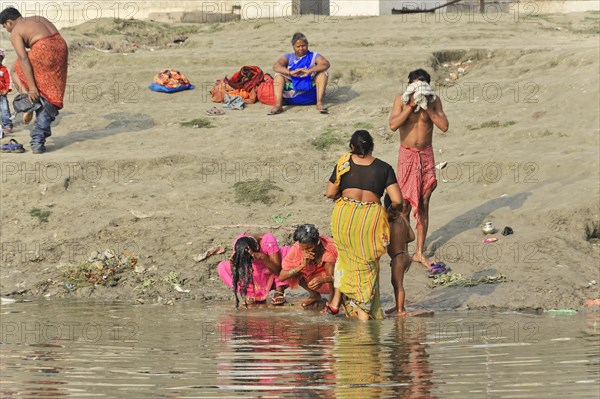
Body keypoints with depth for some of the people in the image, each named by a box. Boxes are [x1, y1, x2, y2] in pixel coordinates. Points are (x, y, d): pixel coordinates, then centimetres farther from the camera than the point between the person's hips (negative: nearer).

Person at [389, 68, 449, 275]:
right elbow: (393, 124, -21)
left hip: (426, 155, 2)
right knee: (405, 205, 0)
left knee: (423, 205, 5)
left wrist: (427, 107, -18)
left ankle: (419, 252, 12)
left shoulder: (434, 101, -3)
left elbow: (444, 126, -14)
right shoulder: (401, 100, -8)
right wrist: (411, 105, -23)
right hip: (407, 155, -2)